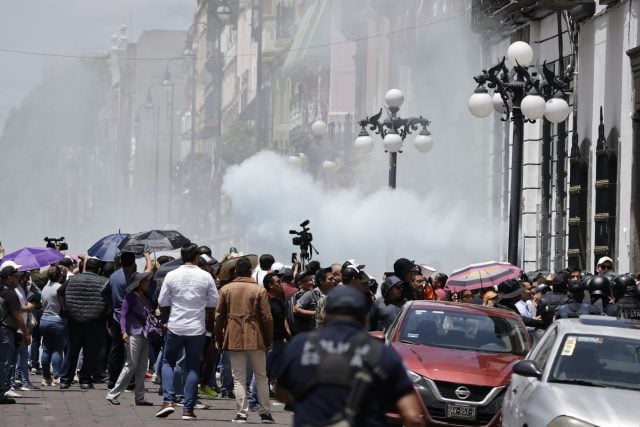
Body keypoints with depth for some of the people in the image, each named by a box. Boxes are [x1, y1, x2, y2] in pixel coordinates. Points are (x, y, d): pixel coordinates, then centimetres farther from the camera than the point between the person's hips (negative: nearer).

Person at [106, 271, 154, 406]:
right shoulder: (131, 297, -6)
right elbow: (123, 315, -10)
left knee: (142, 368, 8)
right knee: (131, 365, -8)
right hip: (134, 334, -8)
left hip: (145, 335, 8)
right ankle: (112, 394, -3)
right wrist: (124, 331, -21)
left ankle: (140, 398, 11)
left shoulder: (146, 298, 15)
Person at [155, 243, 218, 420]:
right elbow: (214, 303, 1)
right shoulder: (206, 277, -4)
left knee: (168, 362, 14)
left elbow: (162, 303, 0)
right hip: (197, 329, 0)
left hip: (175, 327, 0)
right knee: (192, 367, 8)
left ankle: (168, 400, -3)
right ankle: (188, 409, 5)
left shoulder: (171, 276, -4)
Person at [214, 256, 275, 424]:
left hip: (234, 339, 1)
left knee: (239, 378, 5)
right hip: (255, 339, -1)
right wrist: (269, 340, 7)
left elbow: (219, 317, 4)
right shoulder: (260, 290, -4)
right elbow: (267, 318, -4)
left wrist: (219, 339, 13)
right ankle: (265, 413, 11)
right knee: (261, 377, 11)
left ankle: (241, 413, 0)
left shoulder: (226, 289, 1)